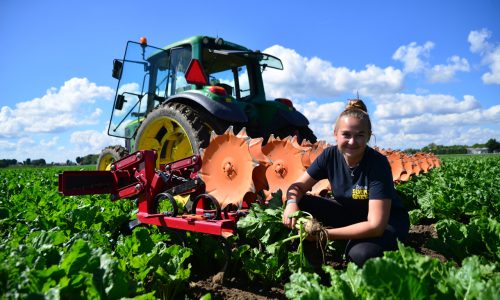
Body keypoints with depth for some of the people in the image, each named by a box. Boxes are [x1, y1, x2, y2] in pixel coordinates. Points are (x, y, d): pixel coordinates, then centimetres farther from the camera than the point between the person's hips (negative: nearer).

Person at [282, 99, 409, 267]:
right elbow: (299, 186, -8)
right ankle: (313, 270, -1)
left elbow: (376, 225, -33)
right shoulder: (330, 155, -16)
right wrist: (292, 203, -33)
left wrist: (326, 234, -37)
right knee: (299, 204, -17)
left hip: (388, 220, -4)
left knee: (360, 253, -36)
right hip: (349, 213, 4)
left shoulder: (378, 163, -29)